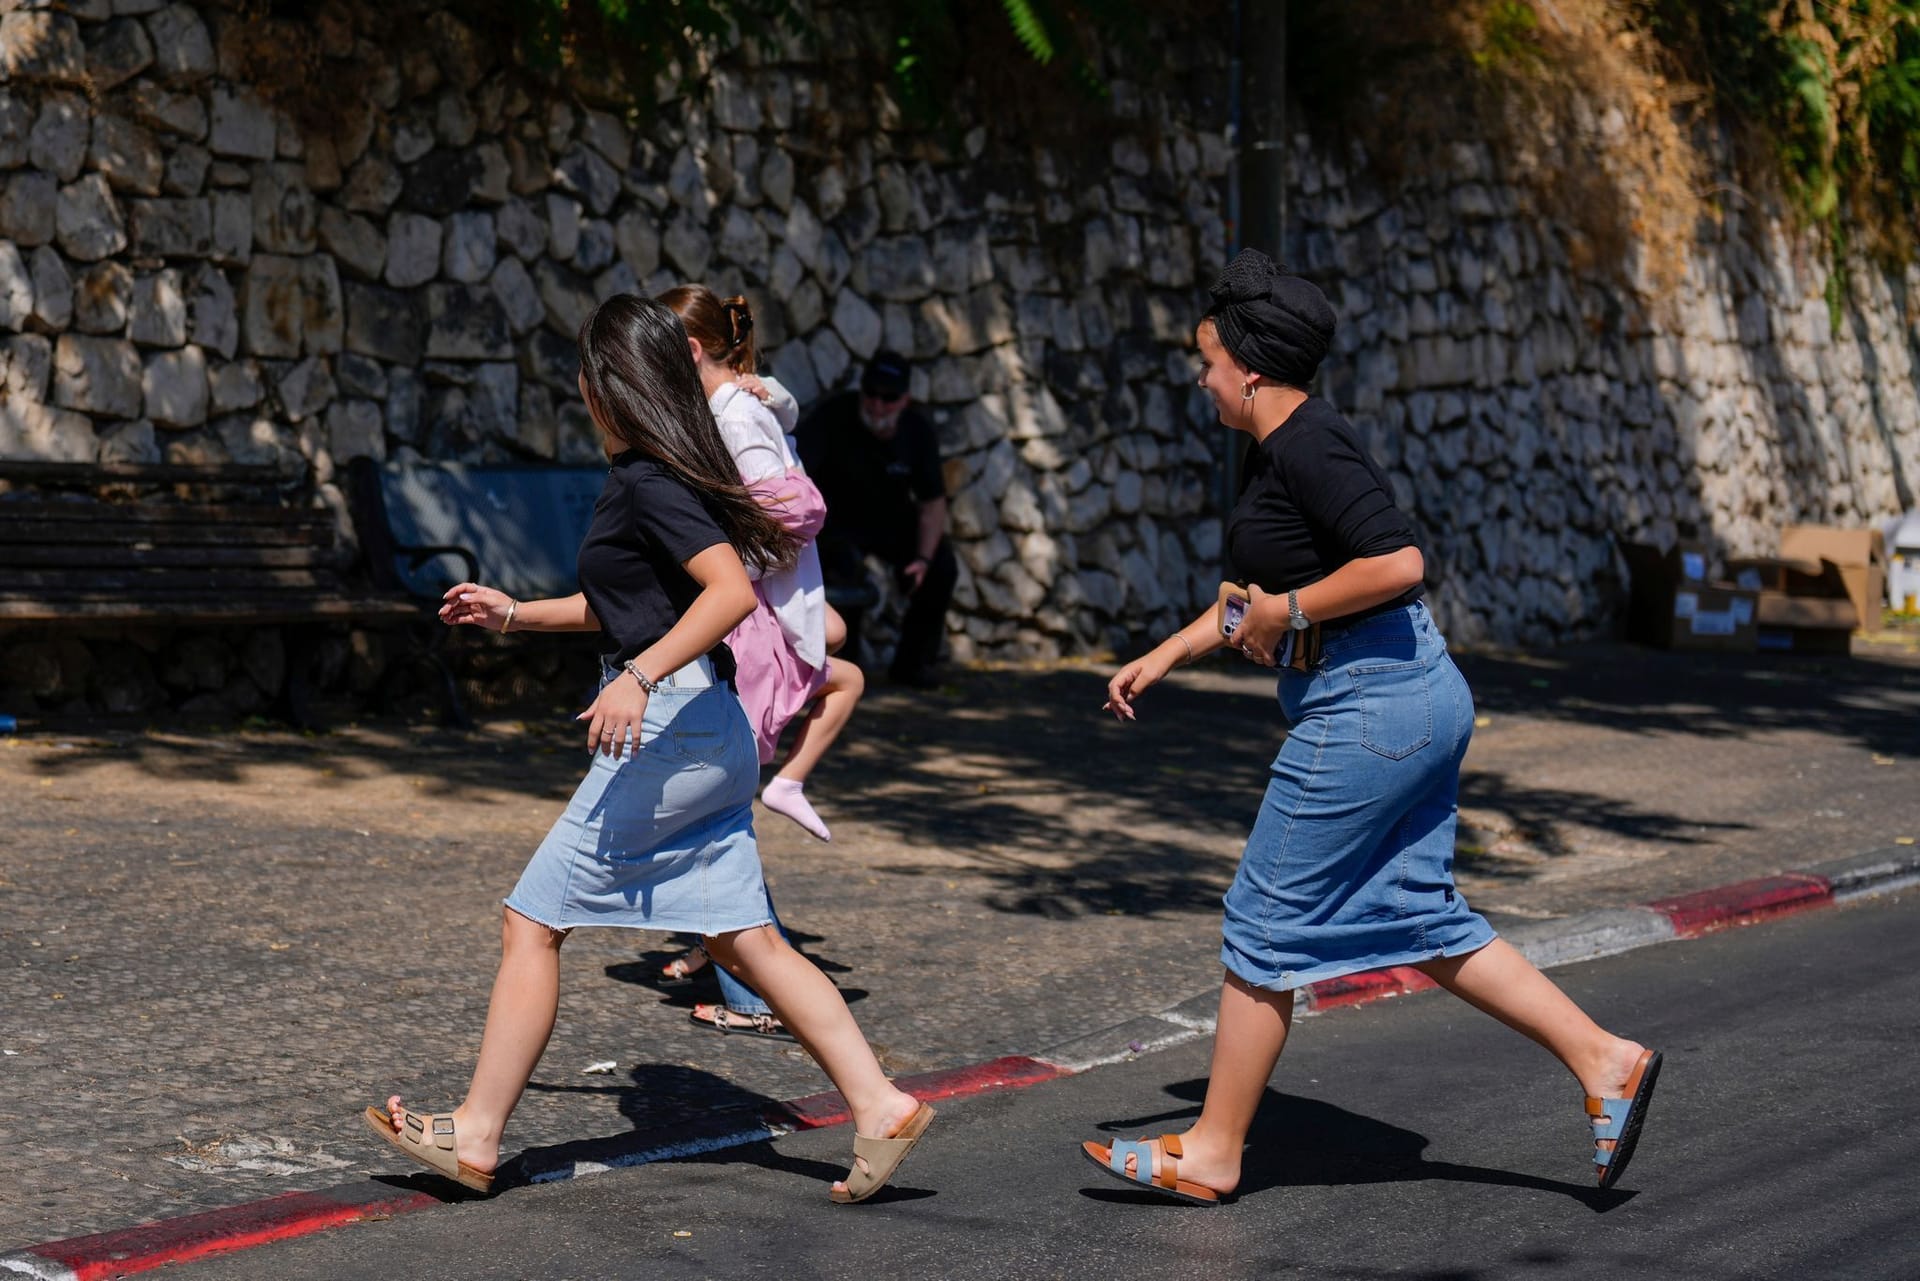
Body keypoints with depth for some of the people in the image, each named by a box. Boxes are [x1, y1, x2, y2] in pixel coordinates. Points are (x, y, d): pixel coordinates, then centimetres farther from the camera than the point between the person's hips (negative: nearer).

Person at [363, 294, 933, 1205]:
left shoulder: (649, 483, -13)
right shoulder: (645, 477, 16)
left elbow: (731, 590, -26)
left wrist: (639, 675, -32)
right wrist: (512, 614, 28)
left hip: (669, 724, -10)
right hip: (710, 733, 10)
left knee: (533, 920, -2)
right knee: (744, 940, 9)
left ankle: (474, 1135, 4)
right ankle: (881, 1106, 5)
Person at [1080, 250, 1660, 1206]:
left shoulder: (1307, 446, -16)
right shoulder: (1276, 446, 16)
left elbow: (1397, 562, -26)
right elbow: (1260, 589, 28)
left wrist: (1287, 613, -15)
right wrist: (1165, 656, 24)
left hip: (1367, 706, -10)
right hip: (1415, 698, 10)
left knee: (1266, 922, -1)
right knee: (1421, 917, 14)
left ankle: (1212, 1153, 9)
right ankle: (1604, 1062, 14)